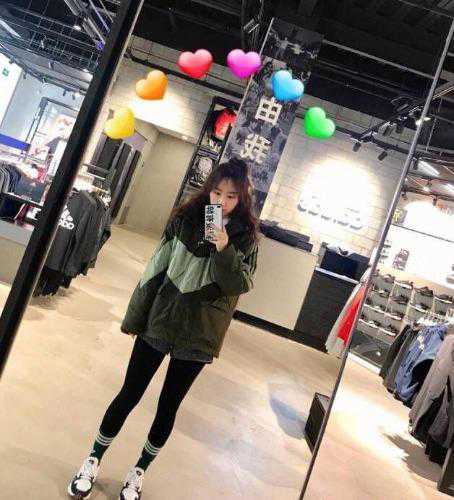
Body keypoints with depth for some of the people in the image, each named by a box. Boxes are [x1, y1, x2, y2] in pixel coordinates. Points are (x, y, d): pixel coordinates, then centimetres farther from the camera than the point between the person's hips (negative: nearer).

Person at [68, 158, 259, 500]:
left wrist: (224, 251, -27)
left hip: (198, 335, 0)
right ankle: (93, 461, 35)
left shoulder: (246, 235, -6)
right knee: (129, 394, 11)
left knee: (169, 405, 13)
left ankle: (139, 471, 37)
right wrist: (135, 316, 3)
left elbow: (242, 284, -10)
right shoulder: (185, 219, -4)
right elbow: (156, 269, 0)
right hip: (159, 321, 1)